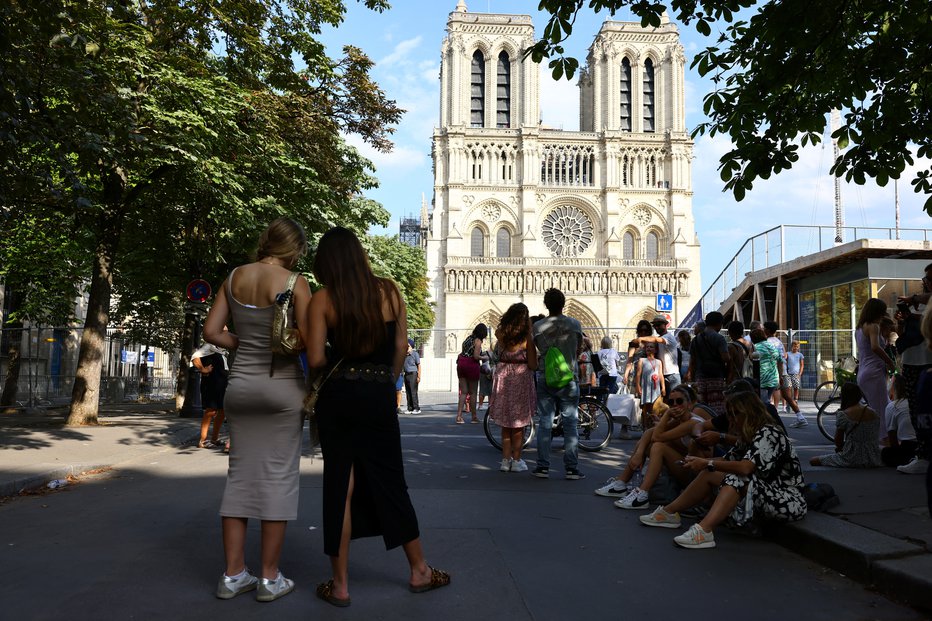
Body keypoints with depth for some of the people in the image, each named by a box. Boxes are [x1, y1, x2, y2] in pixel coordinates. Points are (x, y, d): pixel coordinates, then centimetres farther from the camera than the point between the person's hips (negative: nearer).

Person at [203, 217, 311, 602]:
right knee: (278, 476, 4)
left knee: (240, 474, 11)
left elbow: (212, 332, 5)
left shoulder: (235, 277, 5)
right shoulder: (295, 283, -10)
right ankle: (269, 578, 11)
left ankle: (233, 575, 18)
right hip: (282, 384, -5)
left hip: (241, 382, 5)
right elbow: (307, 341, -13)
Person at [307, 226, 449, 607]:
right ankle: (419, 571, 27)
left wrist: (337, 363, 10)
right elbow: (401, 346, 2)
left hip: (338, 398, -1)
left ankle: (340, 585, 18)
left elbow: (315, 360, -11)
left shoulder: (323, 299, -5)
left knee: (339, 485, 8)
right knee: (390, 483, 14)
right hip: (380, 398, 2)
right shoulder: (389, 291, 1)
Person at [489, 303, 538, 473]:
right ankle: (516, 461, 13)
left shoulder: (499, 333, -2)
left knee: (505, 423, 14)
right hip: (521, 378, -3)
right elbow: (533, 365, -9)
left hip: (502, 377, 3)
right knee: (519, 424, 8)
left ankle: (506, 460, 16)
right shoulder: (527, 337, -11)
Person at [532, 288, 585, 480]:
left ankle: (542, 466, 7)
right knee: (570, 424, 4)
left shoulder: (538, 326, -5)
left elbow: (538, 350, 6)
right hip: (569, 379, -1)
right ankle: (571, 468, 4)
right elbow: (579, 350, 7)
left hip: (545, 379, 1)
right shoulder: (574, 324, -4)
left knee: (545, 424, 7)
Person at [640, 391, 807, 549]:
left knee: (738, 480, -32)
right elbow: (729, 459, 10)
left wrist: (708, 464, -22)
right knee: (709, 475, -5)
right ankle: (669, 512, -3)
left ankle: (704, 530, -45)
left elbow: (745, 467, -28)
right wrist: (699, 461, -3)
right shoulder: (751, 436, 16)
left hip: (789, 501, -9)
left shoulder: (768, 433, -15)